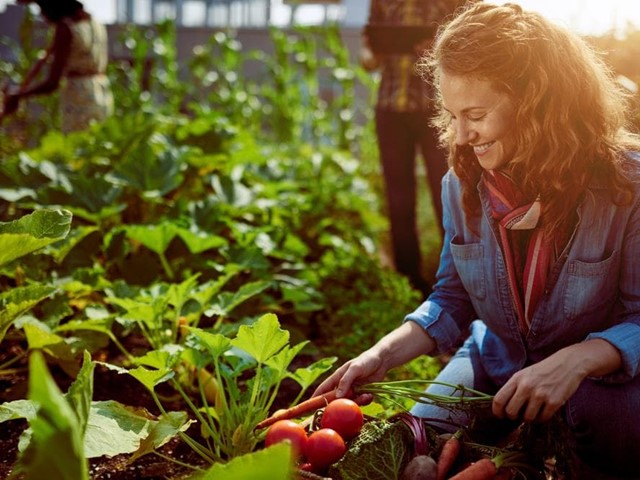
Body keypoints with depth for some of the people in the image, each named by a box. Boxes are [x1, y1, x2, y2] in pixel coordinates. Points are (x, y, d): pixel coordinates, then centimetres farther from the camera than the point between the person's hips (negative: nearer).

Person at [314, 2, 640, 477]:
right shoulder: (462, 184, -7)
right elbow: (451, 301, 2)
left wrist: (576, 361, -37)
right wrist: (383, 355, -13)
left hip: (601, 372, -3)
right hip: (496, 364, 4)